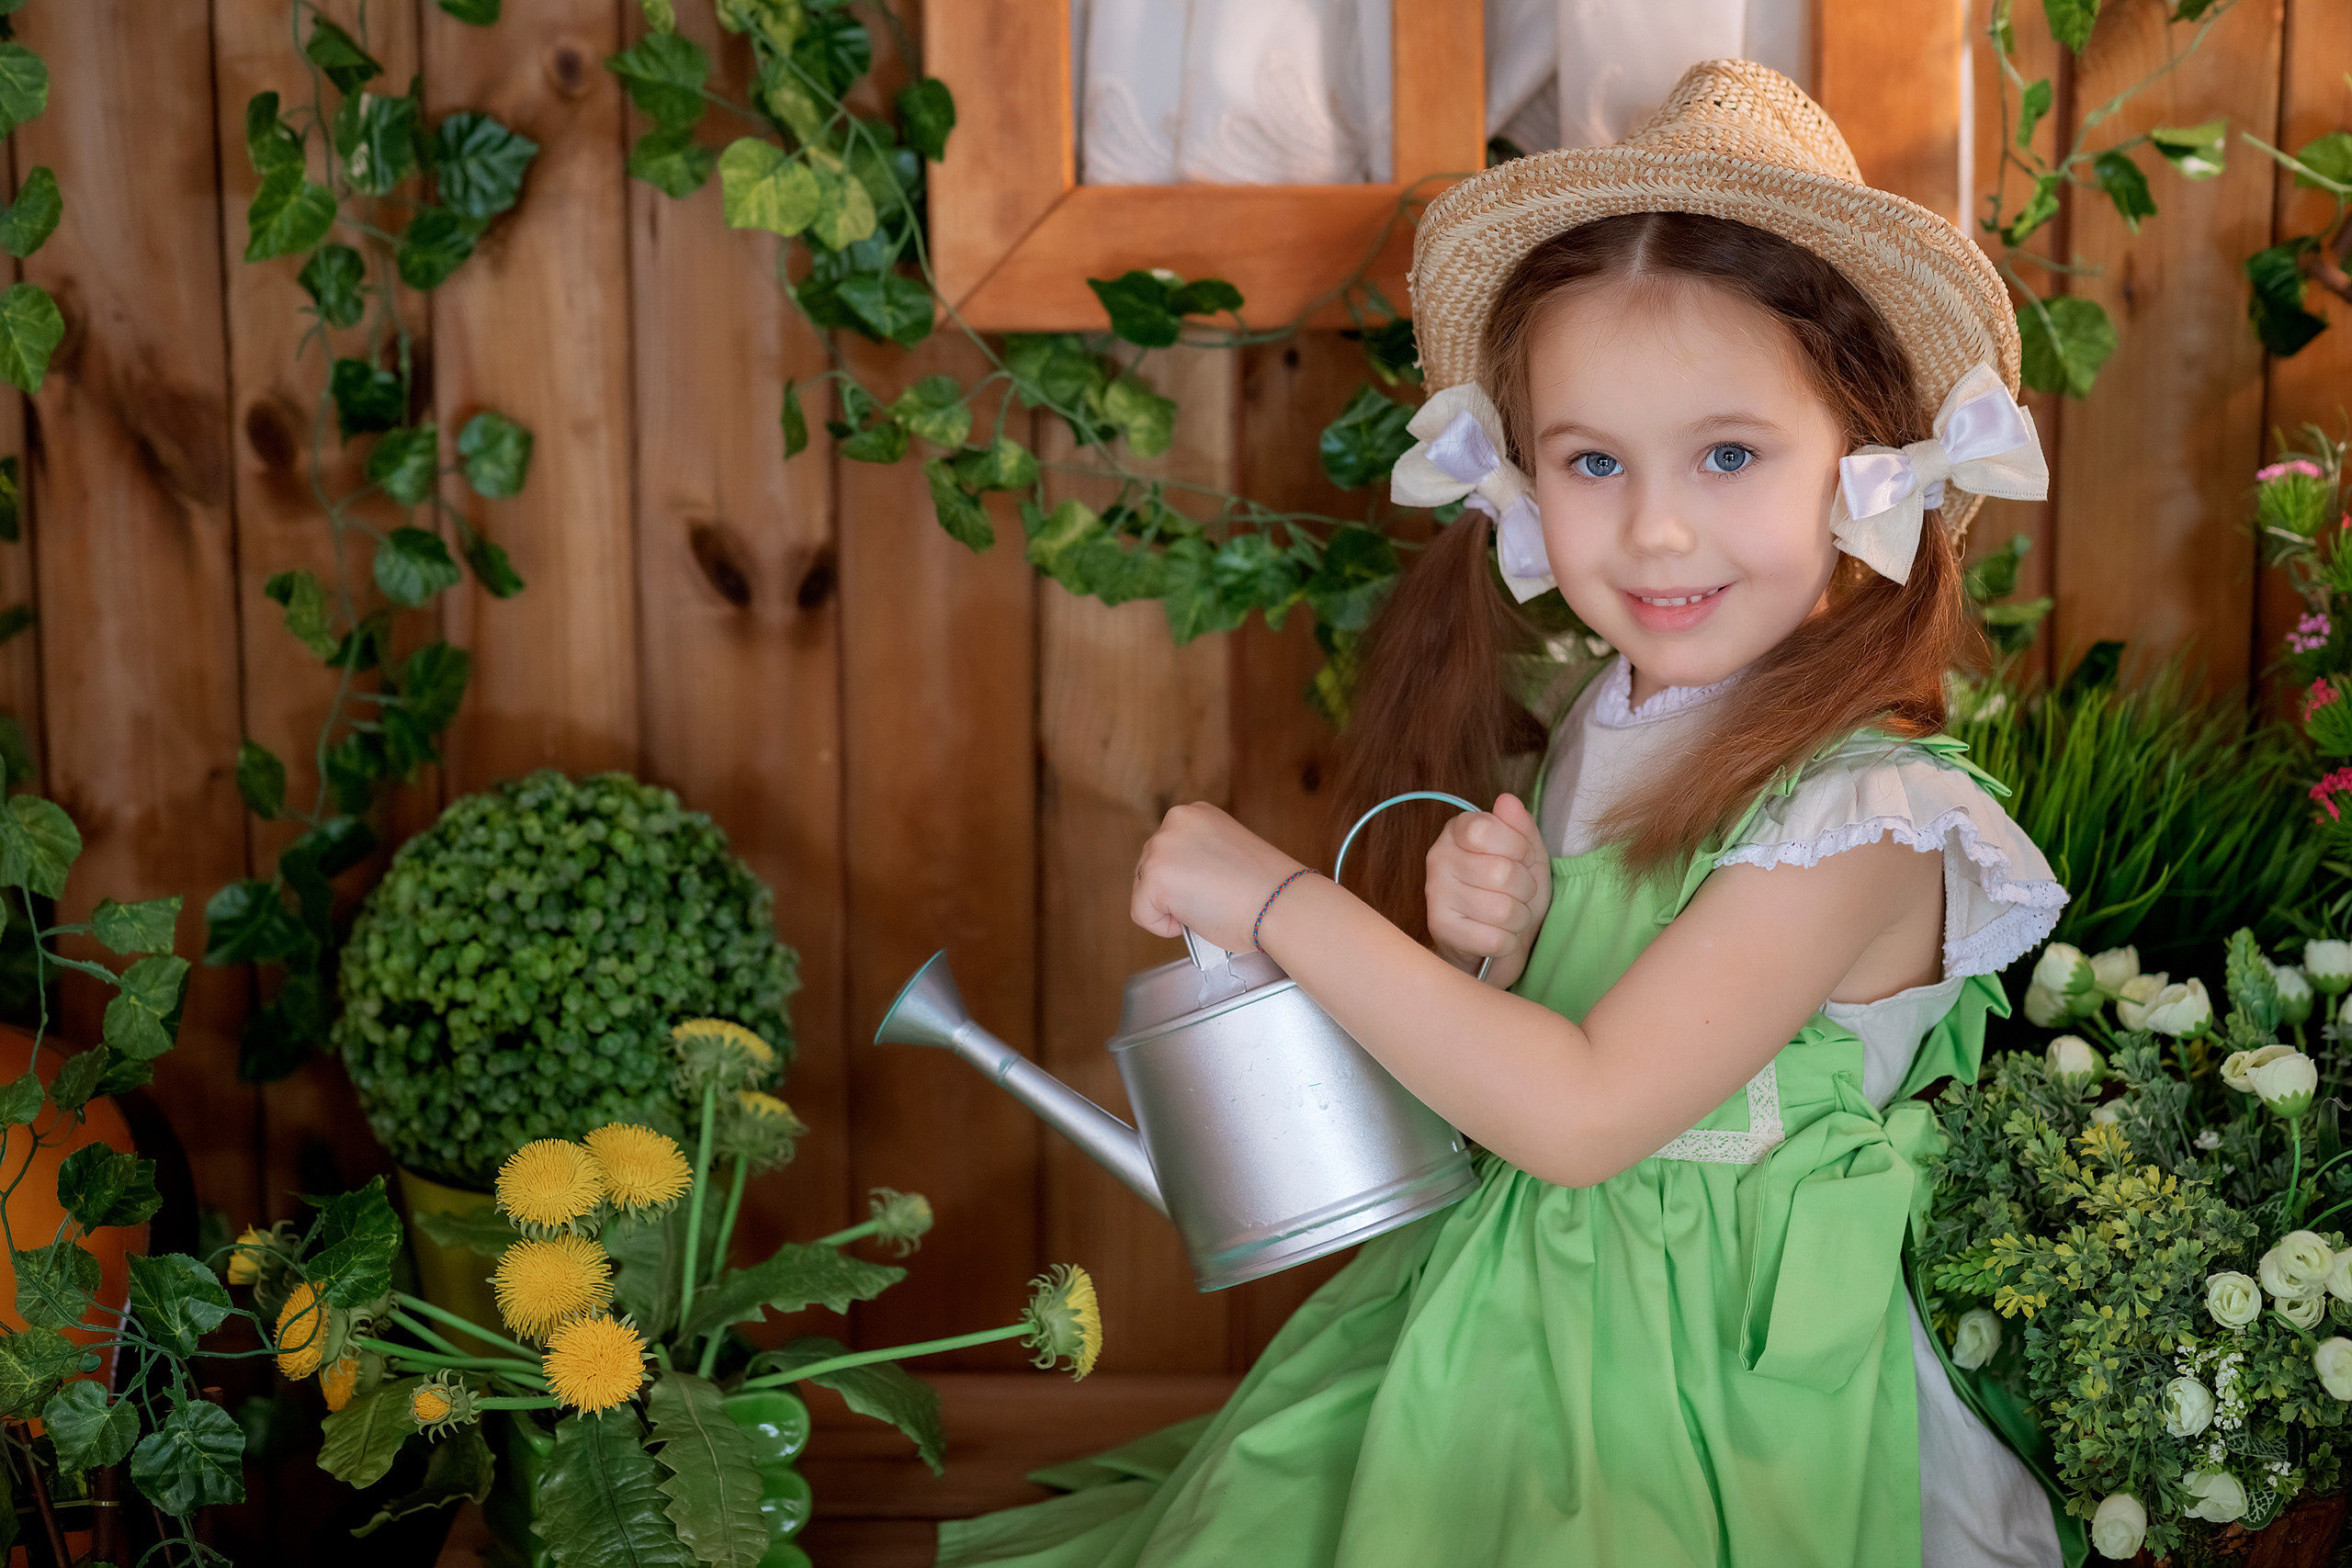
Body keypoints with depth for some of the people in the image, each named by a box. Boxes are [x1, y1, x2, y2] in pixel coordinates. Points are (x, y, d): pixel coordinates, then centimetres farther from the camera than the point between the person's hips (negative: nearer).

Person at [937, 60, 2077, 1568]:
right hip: (1503, 1320, 7)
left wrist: (1282, 902, -21)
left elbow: (1583, 1114, -26)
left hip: (1704, 1400, -6)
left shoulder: (1856, 816, -23)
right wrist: (1483, 934, -13)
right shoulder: (1602, 730, -1)